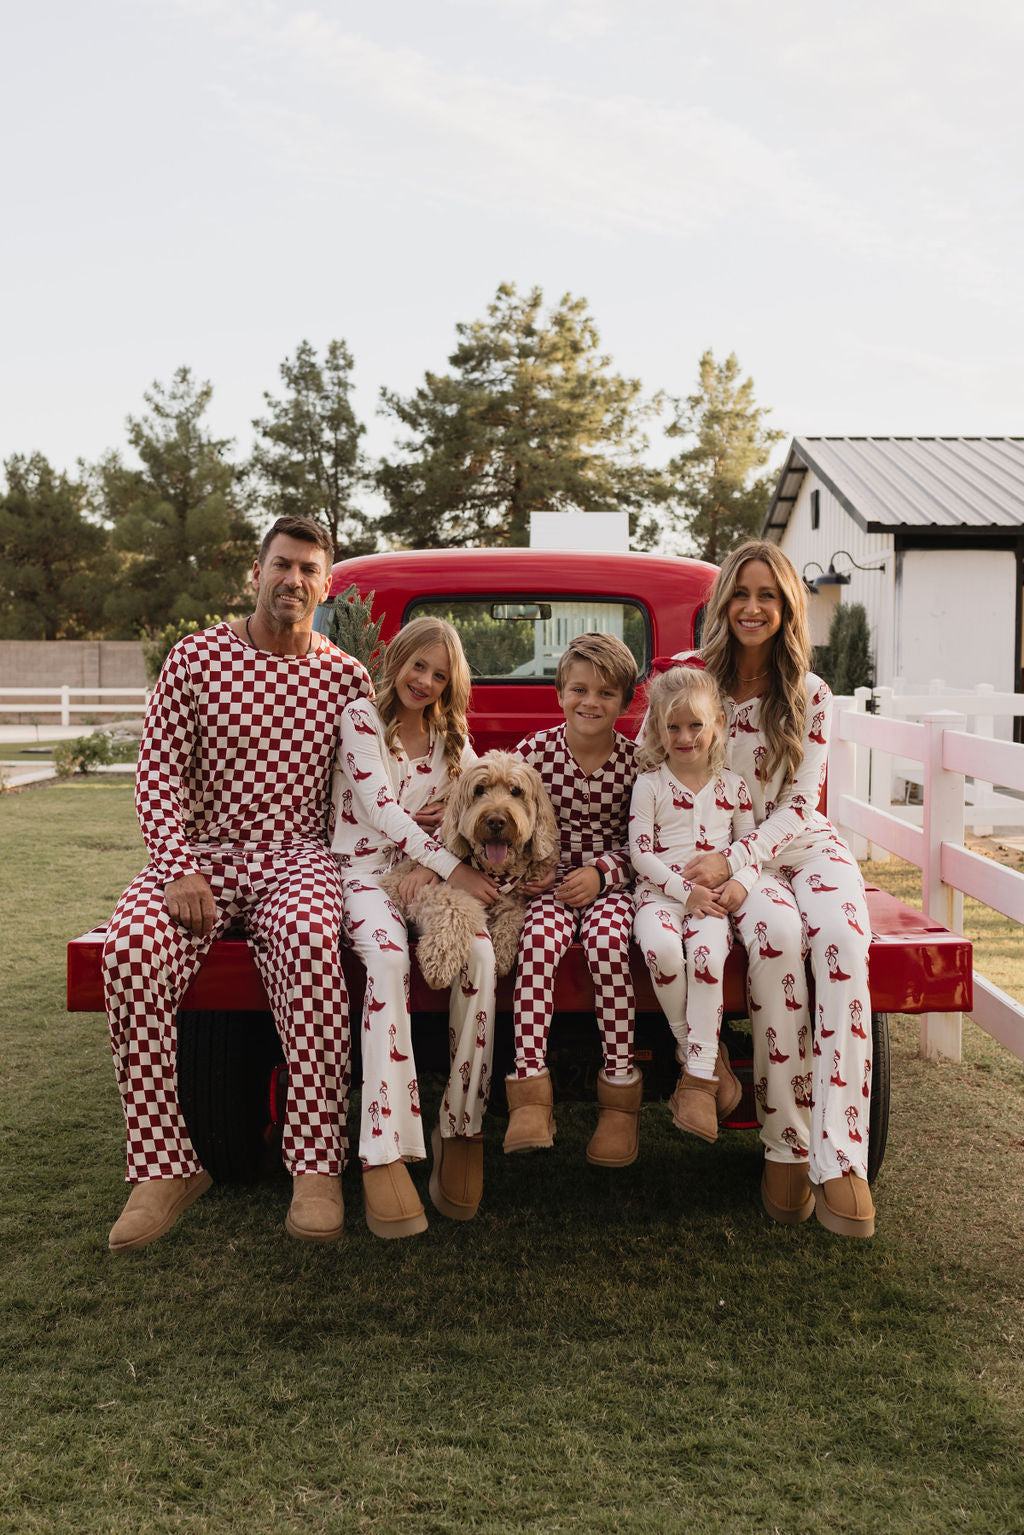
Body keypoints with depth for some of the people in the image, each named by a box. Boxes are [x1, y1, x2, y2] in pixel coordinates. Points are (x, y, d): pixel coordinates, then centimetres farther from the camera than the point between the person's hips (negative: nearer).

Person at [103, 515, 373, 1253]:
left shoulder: (348, 678, 9)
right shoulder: (196, 658, 6)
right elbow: (159, 772, 1)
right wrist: (179, 867, -13)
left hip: (298, 854, -1)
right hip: (202, 850, 1)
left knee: (312, 941, -36)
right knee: (132, 946, -30)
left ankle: (316, 1166, -28)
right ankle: (165, 1166, -19)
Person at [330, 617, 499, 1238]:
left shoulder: (451, 736, 16)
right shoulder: (361, 719, 2)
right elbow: (380, 810, -10)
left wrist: (435, 866, -11)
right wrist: (453, 867, -18)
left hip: (433, 874, 4)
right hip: (367, 870, -4)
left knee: (480, 953, -28)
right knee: (389, 958, -35)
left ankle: (463, 1130, -18)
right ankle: (385, 1152, -36)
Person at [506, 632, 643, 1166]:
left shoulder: (635, 759, 0)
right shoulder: (533, 751, 0)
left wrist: (600, 872, -13)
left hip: (611, 882, 0)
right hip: (550, 882, 0)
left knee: (606, 937, -32)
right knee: (540, 936, -32)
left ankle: (620, 1095, -21)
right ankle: (530, 1094, -30)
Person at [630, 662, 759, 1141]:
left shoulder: (732, 785, 13)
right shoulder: (650, 784, 5)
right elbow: (641, 853, -1)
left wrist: (741, 882, -7)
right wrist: (684, 890, -12)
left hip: (713, 897, 1)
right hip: (660, 891, -1)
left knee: (707, 952, -32)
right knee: (660, 947, -34)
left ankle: (698, 1074, -21)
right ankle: (699, 1050, -13)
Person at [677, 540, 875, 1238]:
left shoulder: (810, 695, 3)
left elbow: (800, 804, -3)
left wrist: (736, 859, -22)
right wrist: (709, 868, -15)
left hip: (801, 844, 2)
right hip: (719, 852, -1)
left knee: (844, 940, -31)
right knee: (775, 931, -35)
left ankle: (839, 1158, -33)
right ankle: (787, 1145, -26)